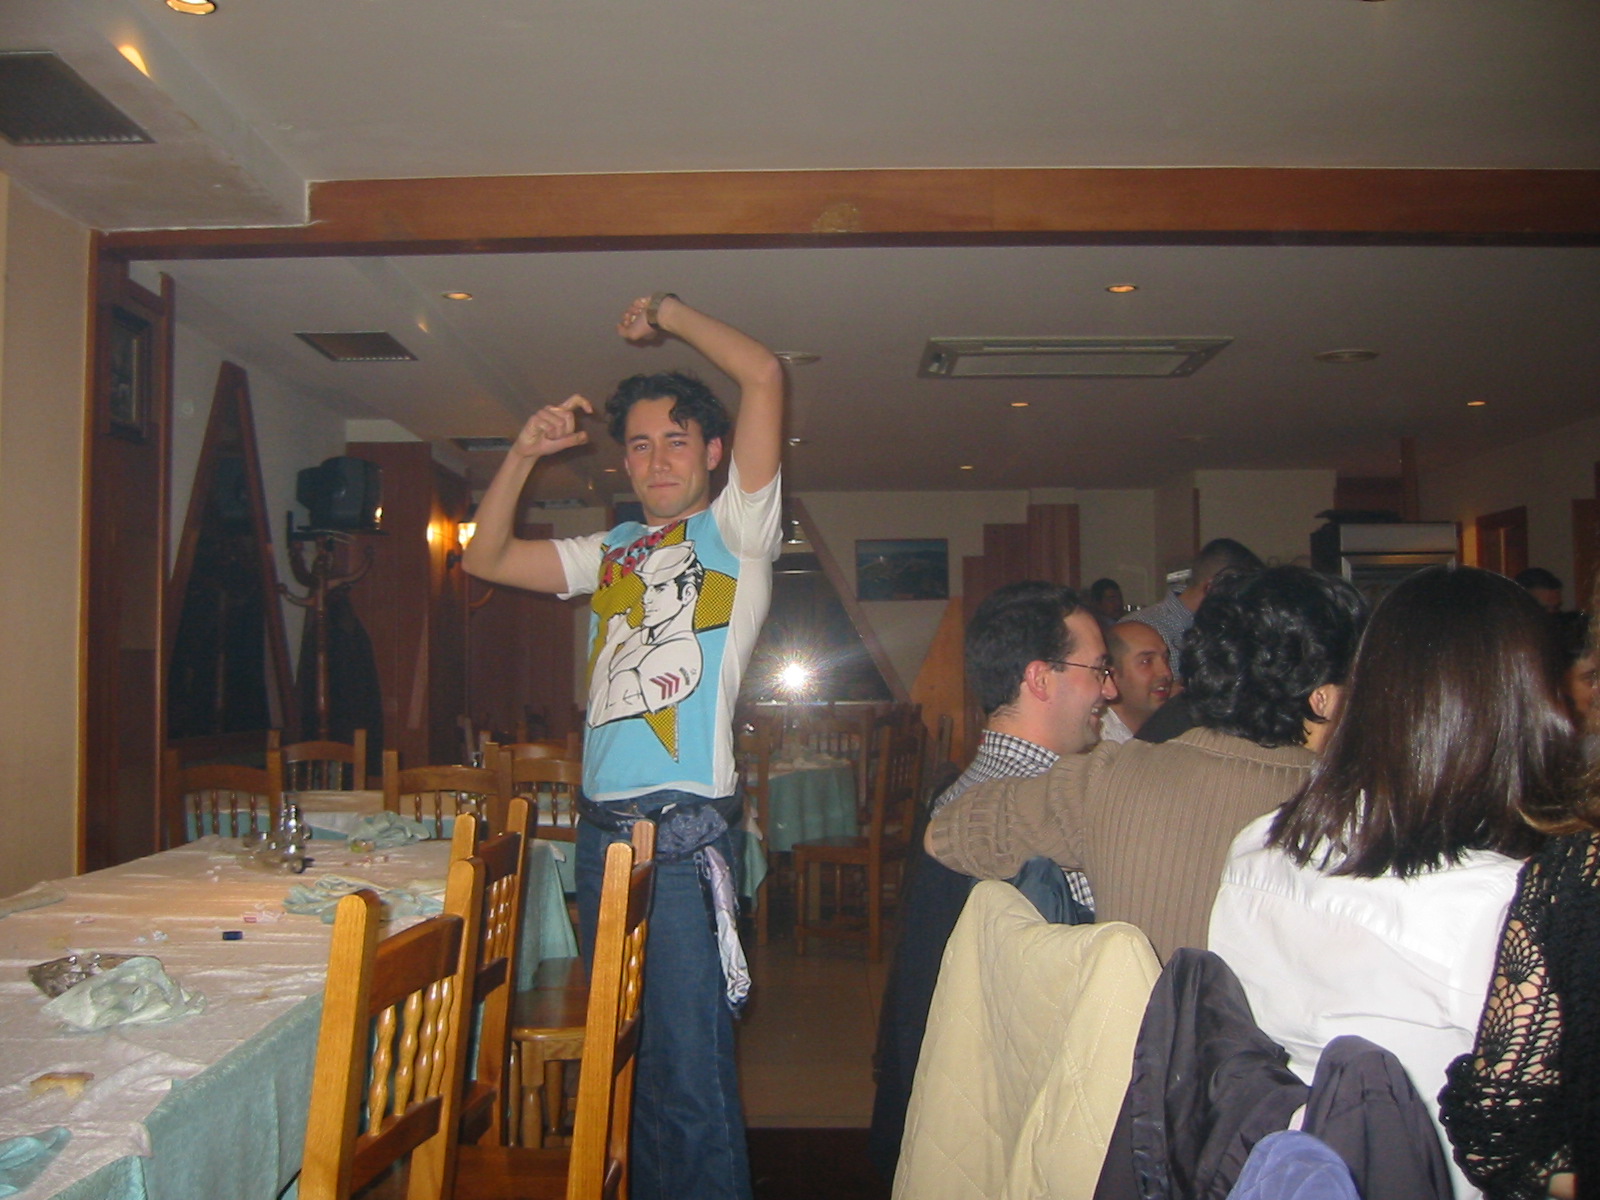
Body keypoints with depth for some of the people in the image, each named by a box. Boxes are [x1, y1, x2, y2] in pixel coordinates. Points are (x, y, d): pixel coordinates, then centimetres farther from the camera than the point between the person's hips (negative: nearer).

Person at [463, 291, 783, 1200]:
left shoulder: (736, 530, 0)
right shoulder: (614, 551, 19)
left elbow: (764, 375, -10)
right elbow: (487, 559, 22)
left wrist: (671, 314, 2)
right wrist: (525, 454, 13)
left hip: (684, 833, -7)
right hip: (603, 827, 7)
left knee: (691, 1074, -6)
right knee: (623, 1058, 17)